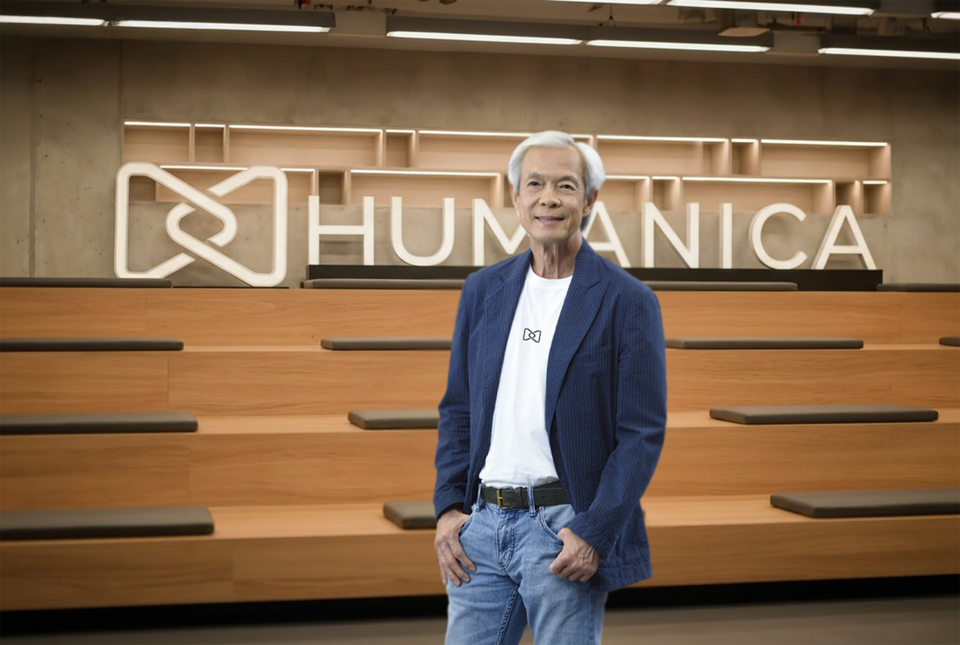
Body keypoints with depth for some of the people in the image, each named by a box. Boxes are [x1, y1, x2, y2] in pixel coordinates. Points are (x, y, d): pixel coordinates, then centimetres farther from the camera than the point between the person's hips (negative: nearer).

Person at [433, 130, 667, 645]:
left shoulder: (628, 302, -5)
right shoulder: (483, 290, 10)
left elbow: (642, 433, -7)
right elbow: (457, 410, 14)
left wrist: (595, 532, -15)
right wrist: (448, 508, 3)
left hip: (565, 530, -4)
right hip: (481, 524, 4)